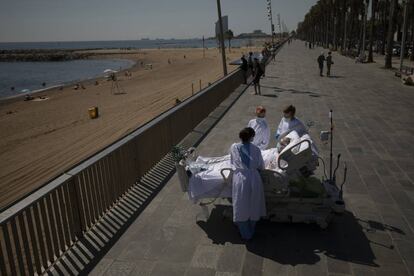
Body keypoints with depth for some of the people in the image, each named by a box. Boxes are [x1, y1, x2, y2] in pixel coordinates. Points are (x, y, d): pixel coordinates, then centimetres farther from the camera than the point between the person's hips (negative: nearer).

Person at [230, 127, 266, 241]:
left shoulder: (234, 147, -5)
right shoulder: (256, 149, -5)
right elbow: (261, 166, 4)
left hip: (240, 179, -1)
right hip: (254, 179, 1)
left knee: (241, 208, 14)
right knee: (253, 206, 20)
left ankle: (246, 235, 27)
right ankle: (251, 231, 38)